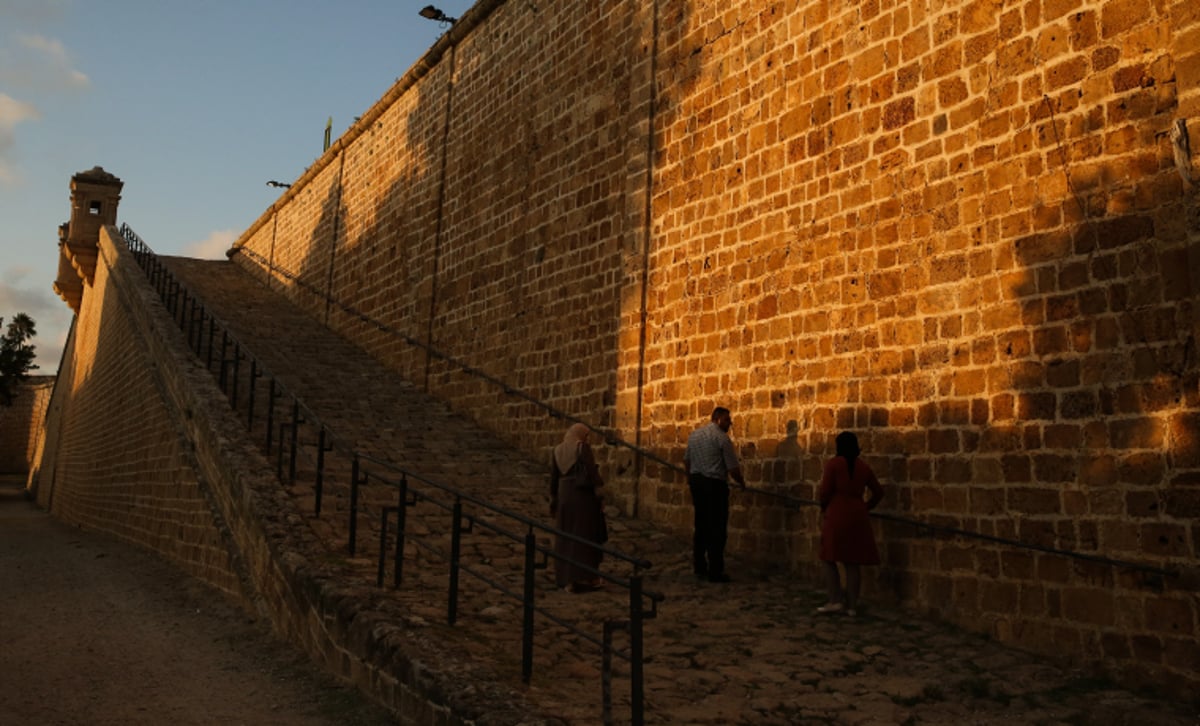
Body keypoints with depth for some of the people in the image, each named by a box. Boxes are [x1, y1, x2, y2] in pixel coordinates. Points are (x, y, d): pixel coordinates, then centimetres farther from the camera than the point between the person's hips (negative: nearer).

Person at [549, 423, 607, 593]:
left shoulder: (557, 450, 9)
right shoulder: (583, 448, -8)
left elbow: (553, 478, 11)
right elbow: (592, 472, -14)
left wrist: (553, 500, 16)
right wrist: (599, 495, -11)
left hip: (564, 495, 6)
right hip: (583, 495, -5)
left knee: (566, 536, 12)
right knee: (585, 535, 1)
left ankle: (565, 577, 13)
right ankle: (582, 578, 1)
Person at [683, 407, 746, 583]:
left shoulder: (694, 434, 10)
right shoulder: (722, 438, -12)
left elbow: (686, 460, 19)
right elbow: (733, 468, -12)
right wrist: (742, 483, 7)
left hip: (696, 481, 7)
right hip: (714, 484, -7)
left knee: (701, 526, 15)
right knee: (717, 529, -1)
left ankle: (699, 567, 20)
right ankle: (715, 571, 0)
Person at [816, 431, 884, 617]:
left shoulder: (833, 463, -5)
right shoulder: (863, 466, 9)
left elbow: (825, 491, -9)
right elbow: (878, 492, 13)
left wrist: (823, 506, 9)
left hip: (837, 516, -5)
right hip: (858, 516, 5)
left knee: (830, 559, 6)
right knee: (853, 562, 7)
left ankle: (835, 600, 0)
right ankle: (852, 605, 9)